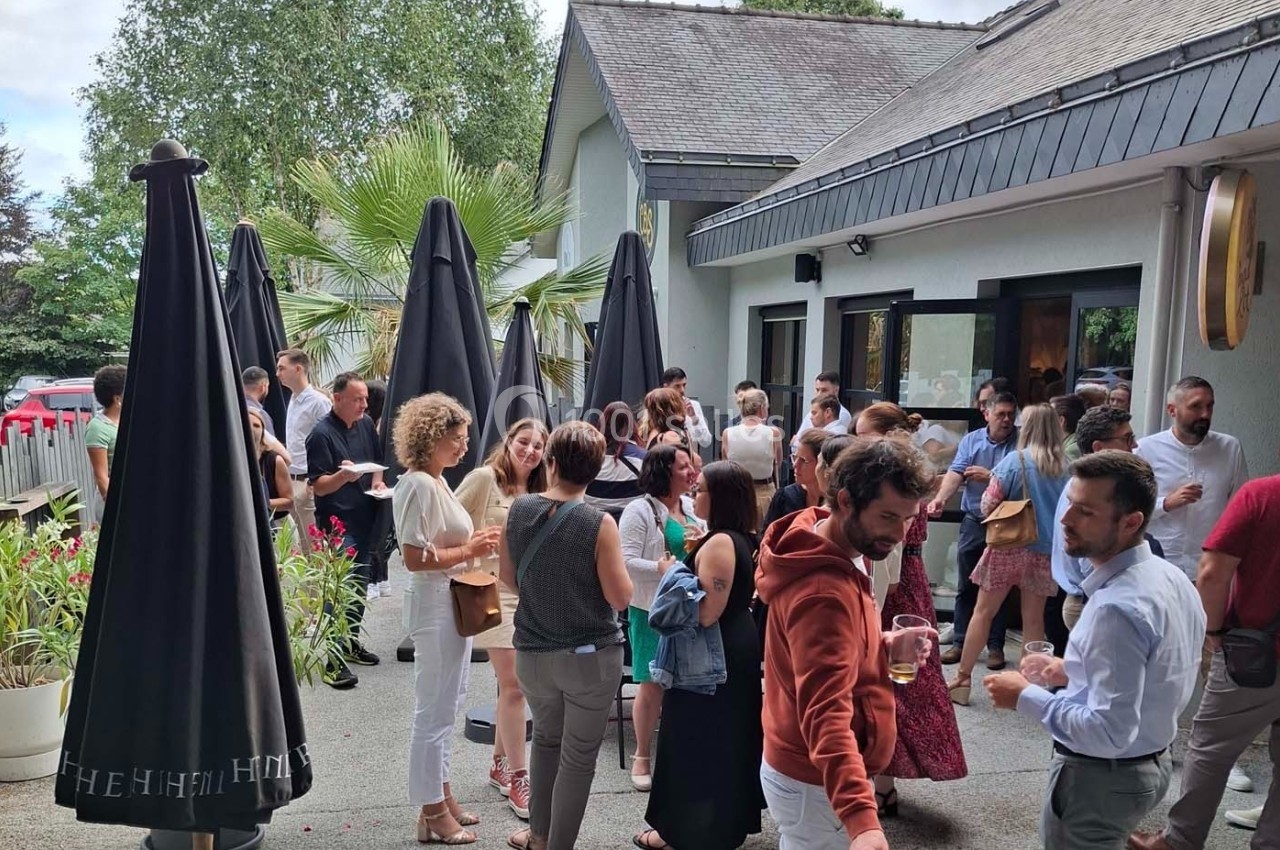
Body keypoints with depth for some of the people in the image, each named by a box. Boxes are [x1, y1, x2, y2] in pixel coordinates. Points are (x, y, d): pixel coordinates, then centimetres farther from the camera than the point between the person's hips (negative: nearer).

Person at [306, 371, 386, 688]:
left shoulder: (366, 425, 7)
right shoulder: (322, 433, -13)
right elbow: (317, 485, -14)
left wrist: (377, 480, 1)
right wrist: (343, 476, -33)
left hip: (364, 520, 7)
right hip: (336, 525, -7)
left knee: (360, 586, 17)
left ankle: (351, 641, 32)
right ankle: (333, 660, -7)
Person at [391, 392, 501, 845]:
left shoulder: (438, 482, 11)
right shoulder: (418, 485, -18)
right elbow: (415, 558, -24)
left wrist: (475, 541, 3)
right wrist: (469, 551, -18)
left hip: (454, 601, 10)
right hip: (434, 604, -10)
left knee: (446, 706, 19)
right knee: (434, 710, 1)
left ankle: (441, 795, 32)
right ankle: (432, 813, 14)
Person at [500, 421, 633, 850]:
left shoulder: (518, 510, -7)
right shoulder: (599, 524, -19)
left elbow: (508, 577, 6)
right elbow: (620, 597, -14)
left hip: (533, 653, 5)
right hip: (591, 656, -4)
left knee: (546, 738, 27)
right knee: (578, 757, 11)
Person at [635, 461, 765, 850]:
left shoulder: (718, 543, -24)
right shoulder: (745, 540, 5)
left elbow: (706, 613, -28)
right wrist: (697, 560, 12)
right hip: (739, 646, 10)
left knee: (695, 741, 4)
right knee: (730, 737, 20)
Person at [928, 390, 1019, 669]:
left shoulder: (1021, 443, -6)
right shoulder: (971, 440, 3)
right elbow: (955, 472, -10)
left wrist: (990, 476, -17)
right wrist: (940, 499, -25)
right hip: (973, 522, 3)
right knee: (966, 586, 9)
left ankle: (995, 646, 17)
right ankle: (960, 642, 18)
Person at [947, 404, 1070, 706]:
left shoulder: (1015, 461, -13)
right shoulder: (1064, 466, -2)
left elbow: (988, 506, -14)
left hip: (1010, 545, -3)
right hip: (1046, 551, 3)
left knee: (983, 612, 7)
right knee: (1034, 619, 11)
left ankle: (962, 678, 12)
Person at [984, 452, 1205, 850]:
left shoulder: (1117, 608, -31)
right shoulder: (1168, 576, -2)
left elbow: (1108, 734, -30)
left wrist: (1026, 696, -20)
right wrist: (1072, 673, 6)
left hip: (1100, 779, -8)